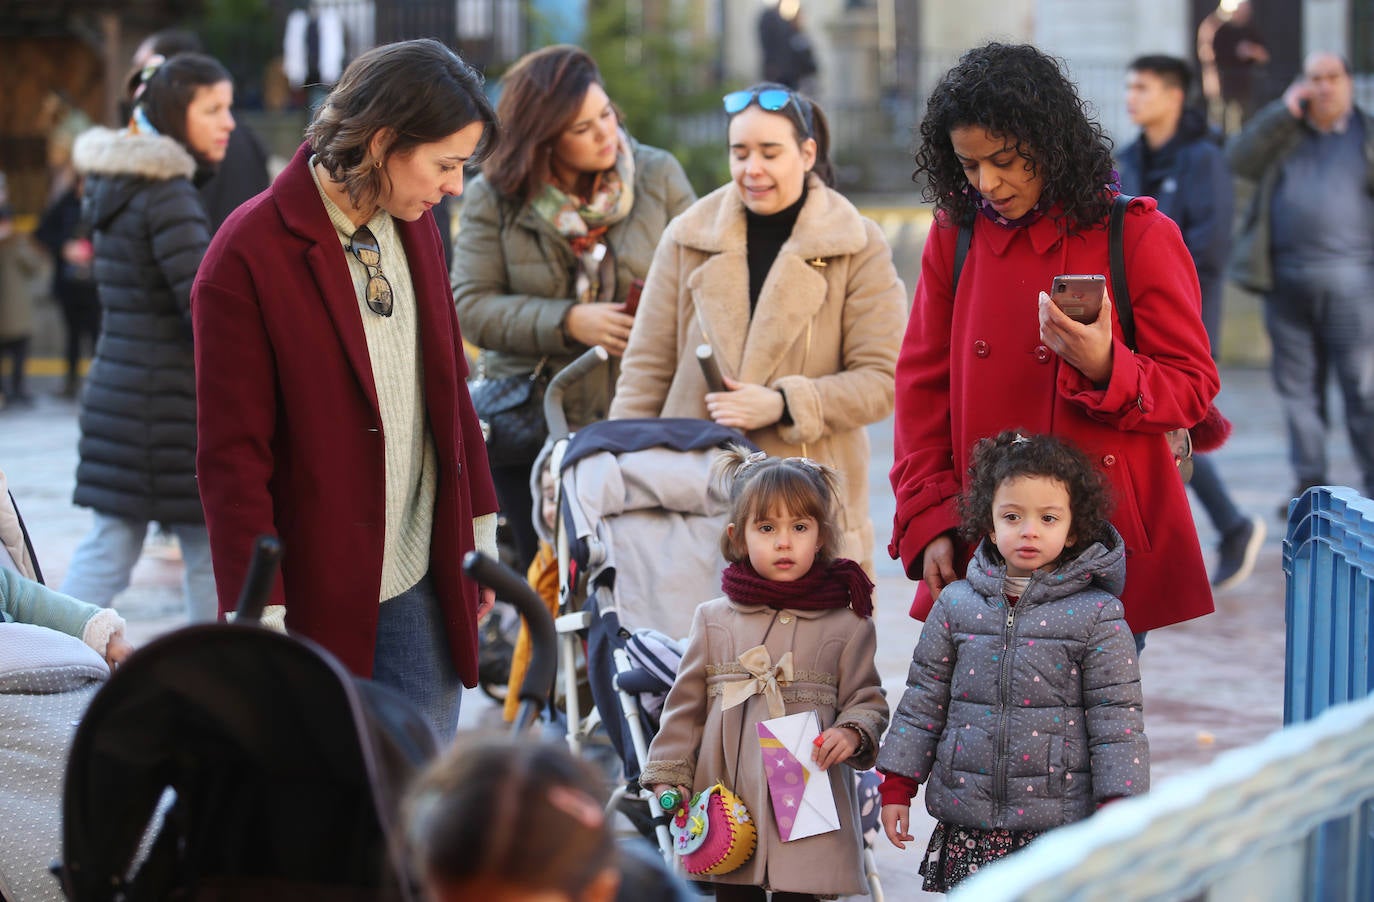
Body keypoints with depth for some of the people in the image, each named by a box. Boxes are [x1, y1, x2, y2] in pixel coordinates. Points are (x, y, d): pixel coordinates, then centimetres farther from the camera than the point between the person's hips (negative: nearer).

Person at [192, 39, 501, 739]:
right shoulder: (249, 254, -14)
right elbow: (232, 453, -13)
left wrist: (478, 530, 19)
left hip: (422, 585, 6)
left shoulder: (414, 228, 8)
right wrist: (259, 615, -15)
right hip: (319, 594, -6)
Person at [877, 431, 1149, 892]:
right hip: (965, 822, 3)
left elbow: (1115, 719, -2)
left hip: (1060, 827, -2)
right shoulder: (957, 604, 6)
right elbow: (924, 700, 12)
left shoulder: (1097, 615, -2)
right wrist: (897, 785, 9)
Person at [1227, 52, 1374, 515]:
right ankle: (1309, 484, 13)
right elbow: (1239, 160, -1)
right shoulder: (1281, 132, 15)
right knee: (1298, 386, 6)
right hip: (1286, 280, 3)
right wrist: (1284, 112, -6)